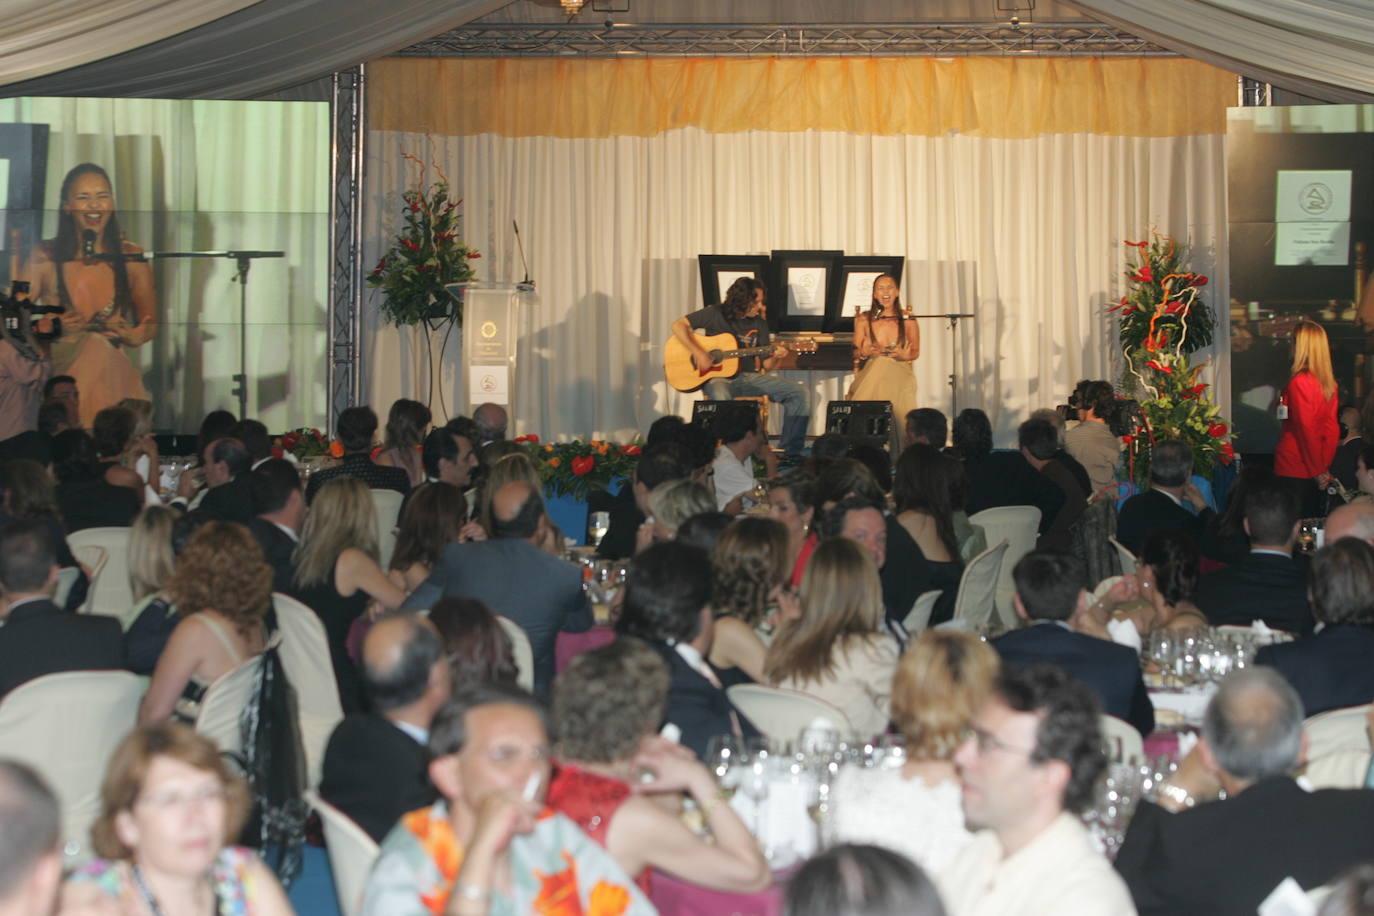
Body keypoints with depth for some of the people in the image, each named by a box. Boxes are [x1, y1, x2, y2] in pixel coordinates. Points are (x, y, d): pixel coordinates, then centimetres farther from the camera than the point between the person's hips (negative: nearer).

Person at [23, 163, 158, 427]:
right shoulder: (46, 257, 2)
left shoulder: (131, 258, 6)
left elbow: (149, 323, 12)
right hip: (56, 372, -1)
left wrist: (132, 336, -10)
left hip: (112, 375, 1)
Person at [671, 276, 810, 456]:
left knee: (797, 392, -11)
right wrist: (698, 353, -20)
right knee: (721, 398, -43)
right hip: (718, 377, -5)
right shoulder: (716, 314, -2)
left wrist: (776, 358, -13)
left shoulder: (759, 322, 10)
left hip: (748, 377, 5)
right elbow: (678, 326, -9)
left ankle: (791, 452, -9)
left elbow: (766, 365, 11)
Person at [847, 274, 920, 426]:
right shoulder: (864, 320, 3)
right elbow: (855, 352, 9)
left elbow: (916, 352, 9)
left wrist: (905, 355, -14)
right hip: (871, 376, 0)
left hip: (900, 375, 0)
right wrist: (864, 352, -15)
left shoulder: (907, 319, 2)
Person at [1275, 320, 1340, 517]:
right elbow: (1332, 429, 7)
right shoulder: (1329, 383, 7)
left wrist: (1318, 470, -9)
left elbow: (1306, 428, -16)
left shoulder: (1299, 382, -15)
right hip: (1312, 472, 8)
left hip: (1293, 471, -8)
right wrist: (1323, 468, 7)